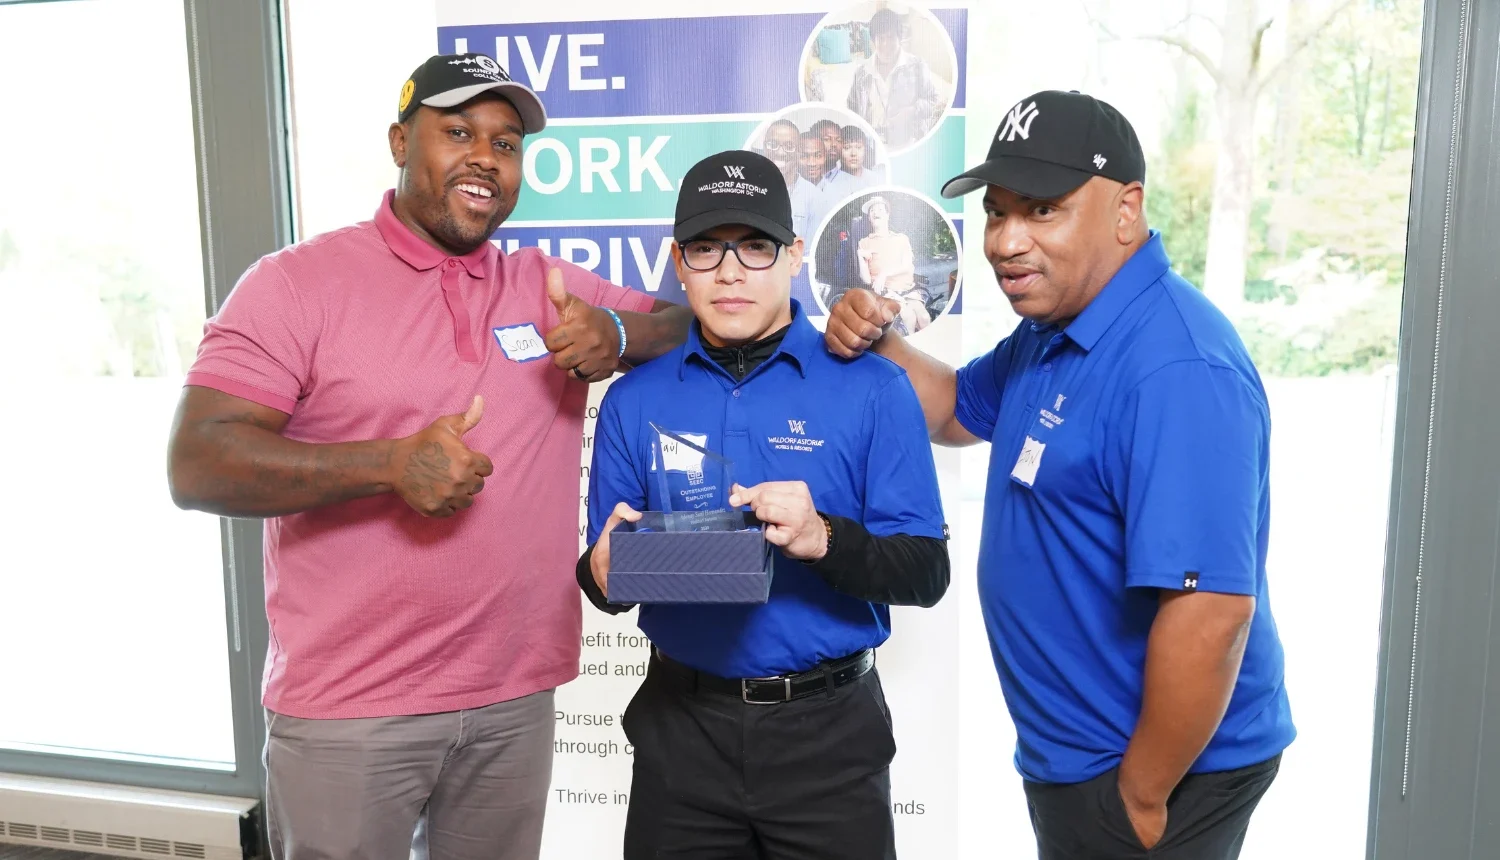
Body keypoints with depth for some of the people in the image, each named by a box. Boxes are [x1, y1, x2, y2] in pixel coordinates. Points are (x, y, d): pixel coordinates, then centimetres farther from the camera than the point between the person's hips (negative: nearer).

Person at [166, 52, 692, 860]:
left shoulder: (552, 287, 7)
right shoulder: (297, 281, -6)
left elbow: (695, 322, 11)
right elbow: (197, 465, -12)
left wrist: (618, 336, -10)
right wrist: (391, 464, -24)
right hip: (347, 713, -3)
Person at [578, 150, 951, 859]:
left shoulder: (872, 388, -6)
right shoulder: (633, 400, 2)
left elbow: (926, 572, -8)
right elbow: (604, 579, 5)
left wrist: (825, 540, -26)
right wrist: (605, 571, -18)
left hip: (829, 730, -2)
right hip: (680, 728, 2)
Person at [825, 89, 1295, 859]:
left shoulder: (1175, 370, -28)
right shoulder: (1052, 327, 4)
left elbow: (1208, 612, -31)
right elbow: (960, 411, 19)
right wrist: (881, 346, -1)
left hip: (1158, 766, -9)